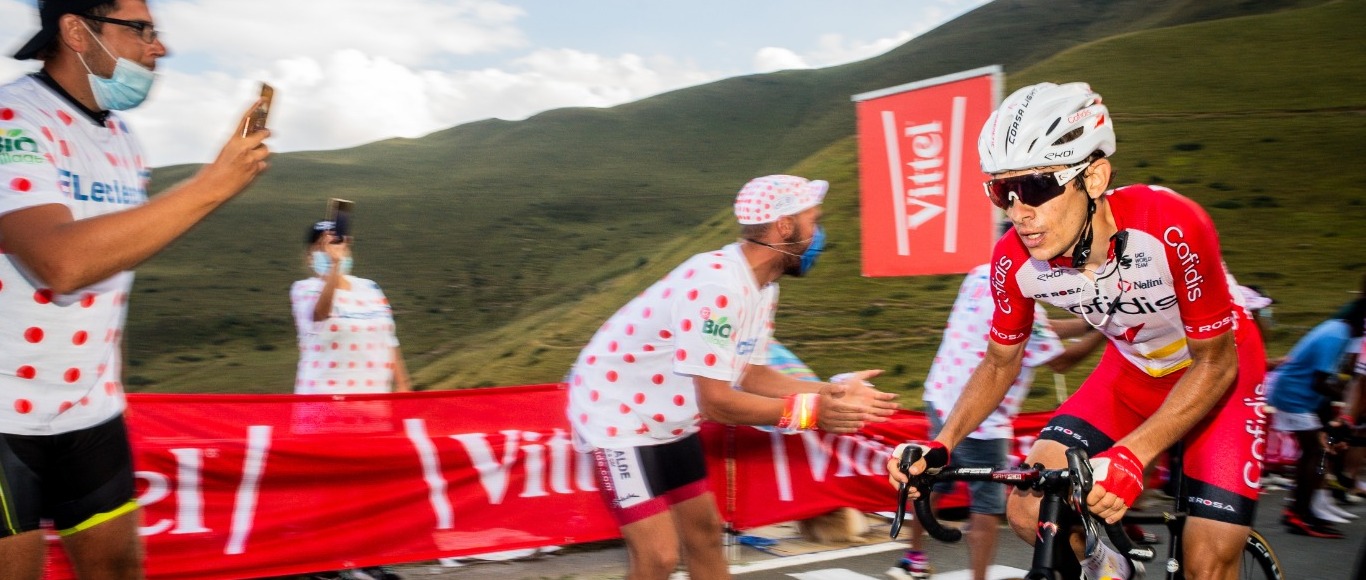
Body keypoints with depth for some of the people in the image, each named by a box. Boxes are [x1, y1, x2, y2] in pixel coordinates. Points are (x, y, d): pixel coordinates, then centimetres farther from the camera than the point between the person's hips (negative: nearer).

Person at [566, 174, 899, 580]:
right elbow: (716, 402, -29)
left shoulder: (763, 286, 1)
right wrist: (808, 411, -23)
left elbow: (749, 375, 4)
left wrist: (832, 393, -5)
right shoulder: (716, 284, -30)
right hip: (617, 409, -10)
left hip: (666, 417, 10)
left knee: (704, 531, 16)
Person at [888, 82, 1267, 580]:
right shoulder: (1014, 260, -23)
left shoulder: (1172, 230, -35)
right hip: (1130, 372, 3)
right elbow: (1001, 362, -5)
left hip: (1218, 370, -3)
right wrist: (939, 446, -19)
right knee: (1028, 511, -15)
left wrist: (1130, 455, -39)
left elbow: (1215, 362, -25)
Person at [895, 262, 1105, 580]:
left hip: (941, 398, 9)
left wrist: (1092, 322, 7)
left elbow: (1043, 331, 10)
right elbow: (1060, 360, -11)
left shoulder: (980, 275, 3)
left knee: (934, 483, 24)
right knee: (988, 506, 3)